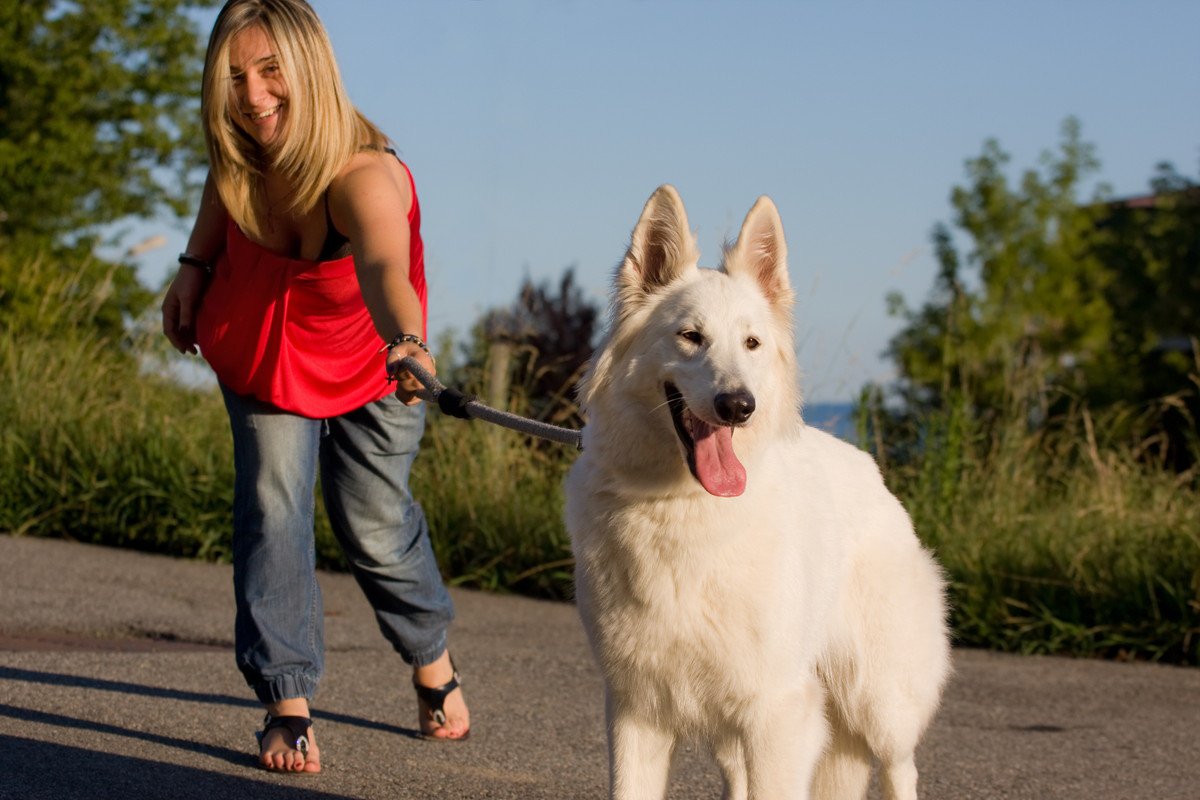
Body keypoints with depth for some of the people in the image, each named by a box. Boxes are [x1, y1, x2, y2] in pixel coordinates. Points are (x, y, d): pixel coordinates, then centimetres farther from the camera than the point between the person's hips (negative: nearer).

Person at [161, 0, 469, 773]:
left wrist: (408, 345, -80)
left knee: (375, 524, 5)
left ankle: (433, 662, 35)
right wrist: (196, 264, -2)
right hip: (260, 348, 3)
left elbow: (385, 268, -61)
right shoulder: (246, 147, -23)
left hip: (364, 360, -3)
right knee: (271, 503, -12)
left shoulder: (365, 177, -40)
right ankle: (287, 702, -7)